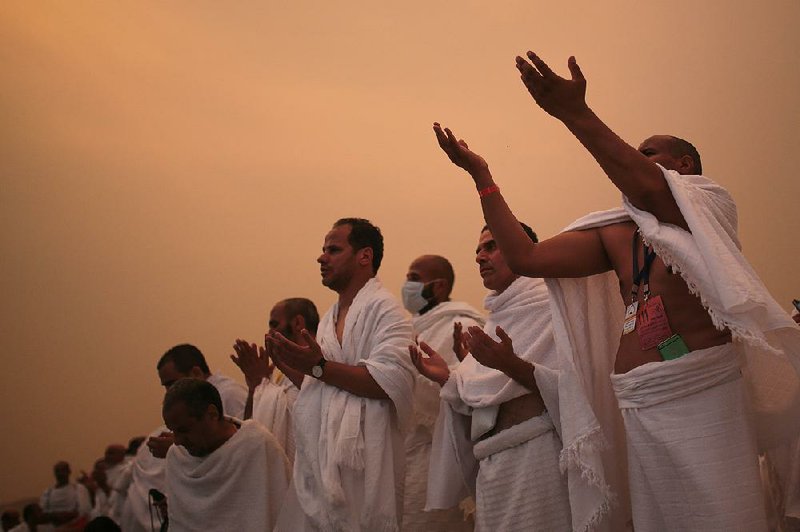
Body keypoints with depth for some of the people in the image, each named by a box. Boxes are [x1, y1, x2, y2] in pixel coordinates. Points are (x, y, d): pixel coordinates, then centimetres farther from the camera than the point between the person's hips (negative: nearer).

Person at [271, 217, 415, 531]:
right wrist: (294, 365, 10)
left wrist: (319, 367, -19)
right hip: (318, 464, 8)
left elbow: (392, 381, -23)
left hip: (359, 466, -8)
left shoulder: (384, 309, -8)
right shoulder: (330, 318, 19)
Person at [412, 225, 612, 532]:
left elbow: (569, 388, -12)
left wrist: (512, 366, -23)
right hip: (493, 467, 6)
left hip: (540, 457, -6)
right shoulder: (494, 322, 18)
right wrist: (446, 379, 2)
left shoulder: (549, 305, -1)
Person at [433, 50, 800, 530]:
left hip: (705, 394, -5)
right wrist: (480, 174, 12)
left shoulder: (709, 203, 2)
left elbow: (647, 188, -20)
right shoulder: (615, 233, 18)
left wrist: (575, 113, -28)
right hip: (641, 406, 6)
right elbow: (526, 257, 12)